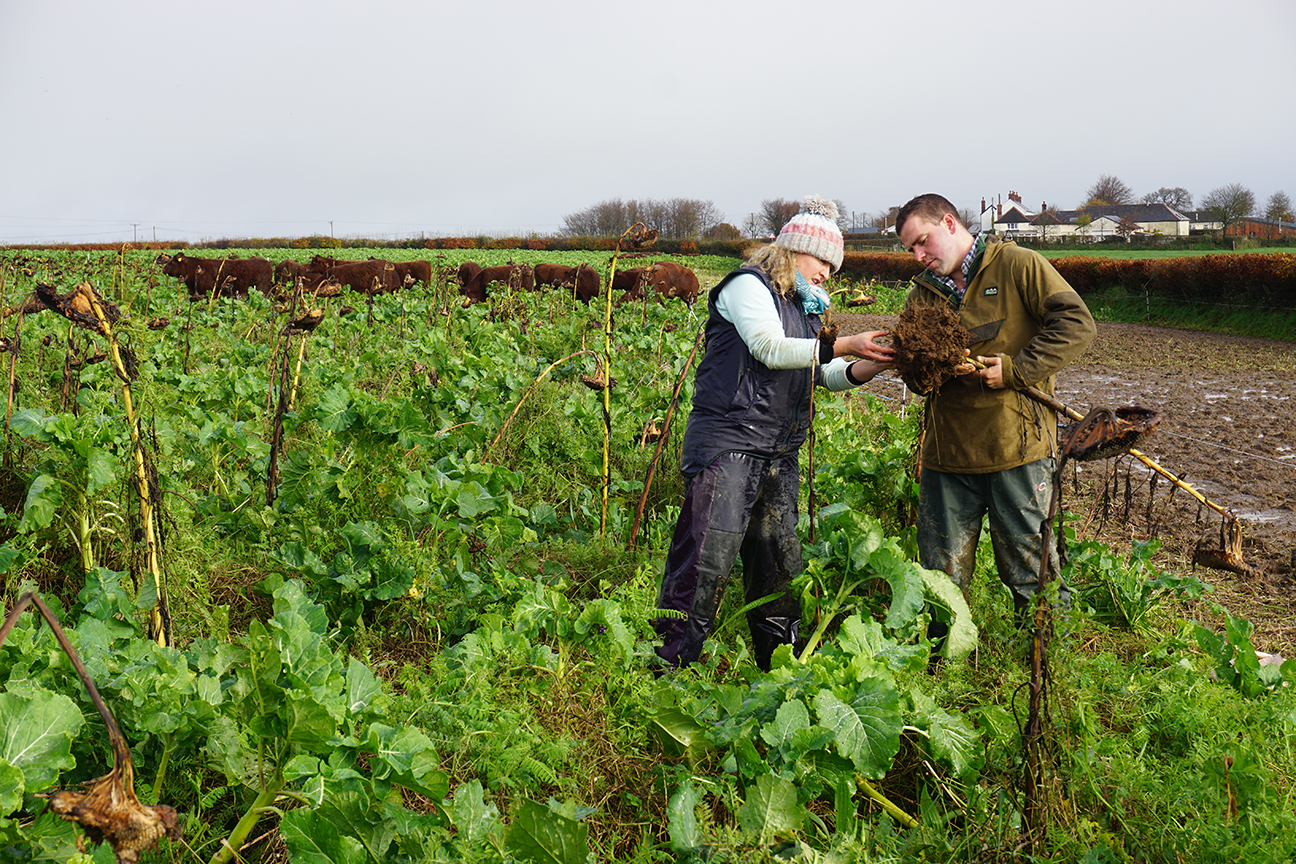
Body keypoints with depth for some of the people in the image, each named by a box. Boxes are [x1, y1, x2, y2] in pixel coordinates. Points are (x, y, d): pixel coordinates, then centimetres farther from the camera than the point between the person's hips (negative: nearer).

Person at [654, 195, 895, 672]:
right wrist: (845, 345, -16)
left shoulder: (804, 307, 23)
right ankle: (668, 668, -4)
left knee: (780, 566, 12)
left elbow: (827, 375, 18)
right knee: (706, 562, -11)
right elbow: (770, 348, -16)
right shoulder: (750, 285, -3)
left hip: (779, 454, 9)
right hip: (727, 446, -8)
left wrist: (874, 364, 0)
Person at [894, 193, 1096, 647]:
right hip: (946, 454, 5)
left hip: (1017, 450, -5)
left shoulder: (1019, 266, -1)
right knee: (941, 580, 9)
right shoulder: (922, 294, 15)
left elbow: (1077, 324, -9)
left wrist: (1015, 370, -16)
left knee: (1030, 571, 3)